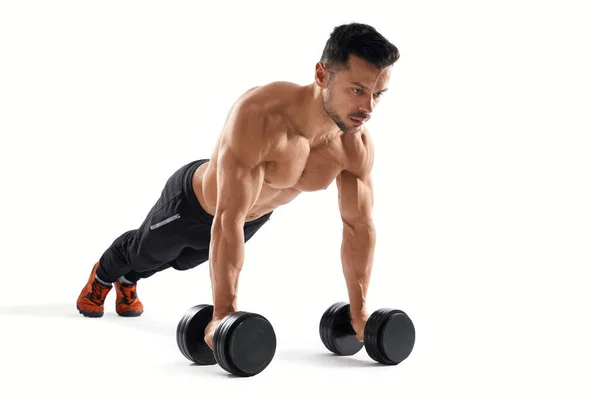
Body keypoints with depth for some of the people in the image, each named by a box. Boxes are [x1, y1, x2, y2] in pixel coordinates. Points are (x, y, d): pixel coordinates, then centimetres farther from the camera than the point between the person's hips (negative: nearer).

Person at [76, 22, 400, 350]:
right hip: (193, 202, -5)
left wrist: (359, 310, -15)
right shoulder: (260, 115, -46)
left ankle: (127, 282, 67)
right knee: (144, 252, 26)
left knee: (180, 260, 33)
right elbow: (228, 222, -47)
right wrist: (223, 313, -47)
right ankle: (102, 275, 63)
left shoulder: (357, 144, -28)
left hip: (255, 216, 5)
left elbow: (359, 225, -16)